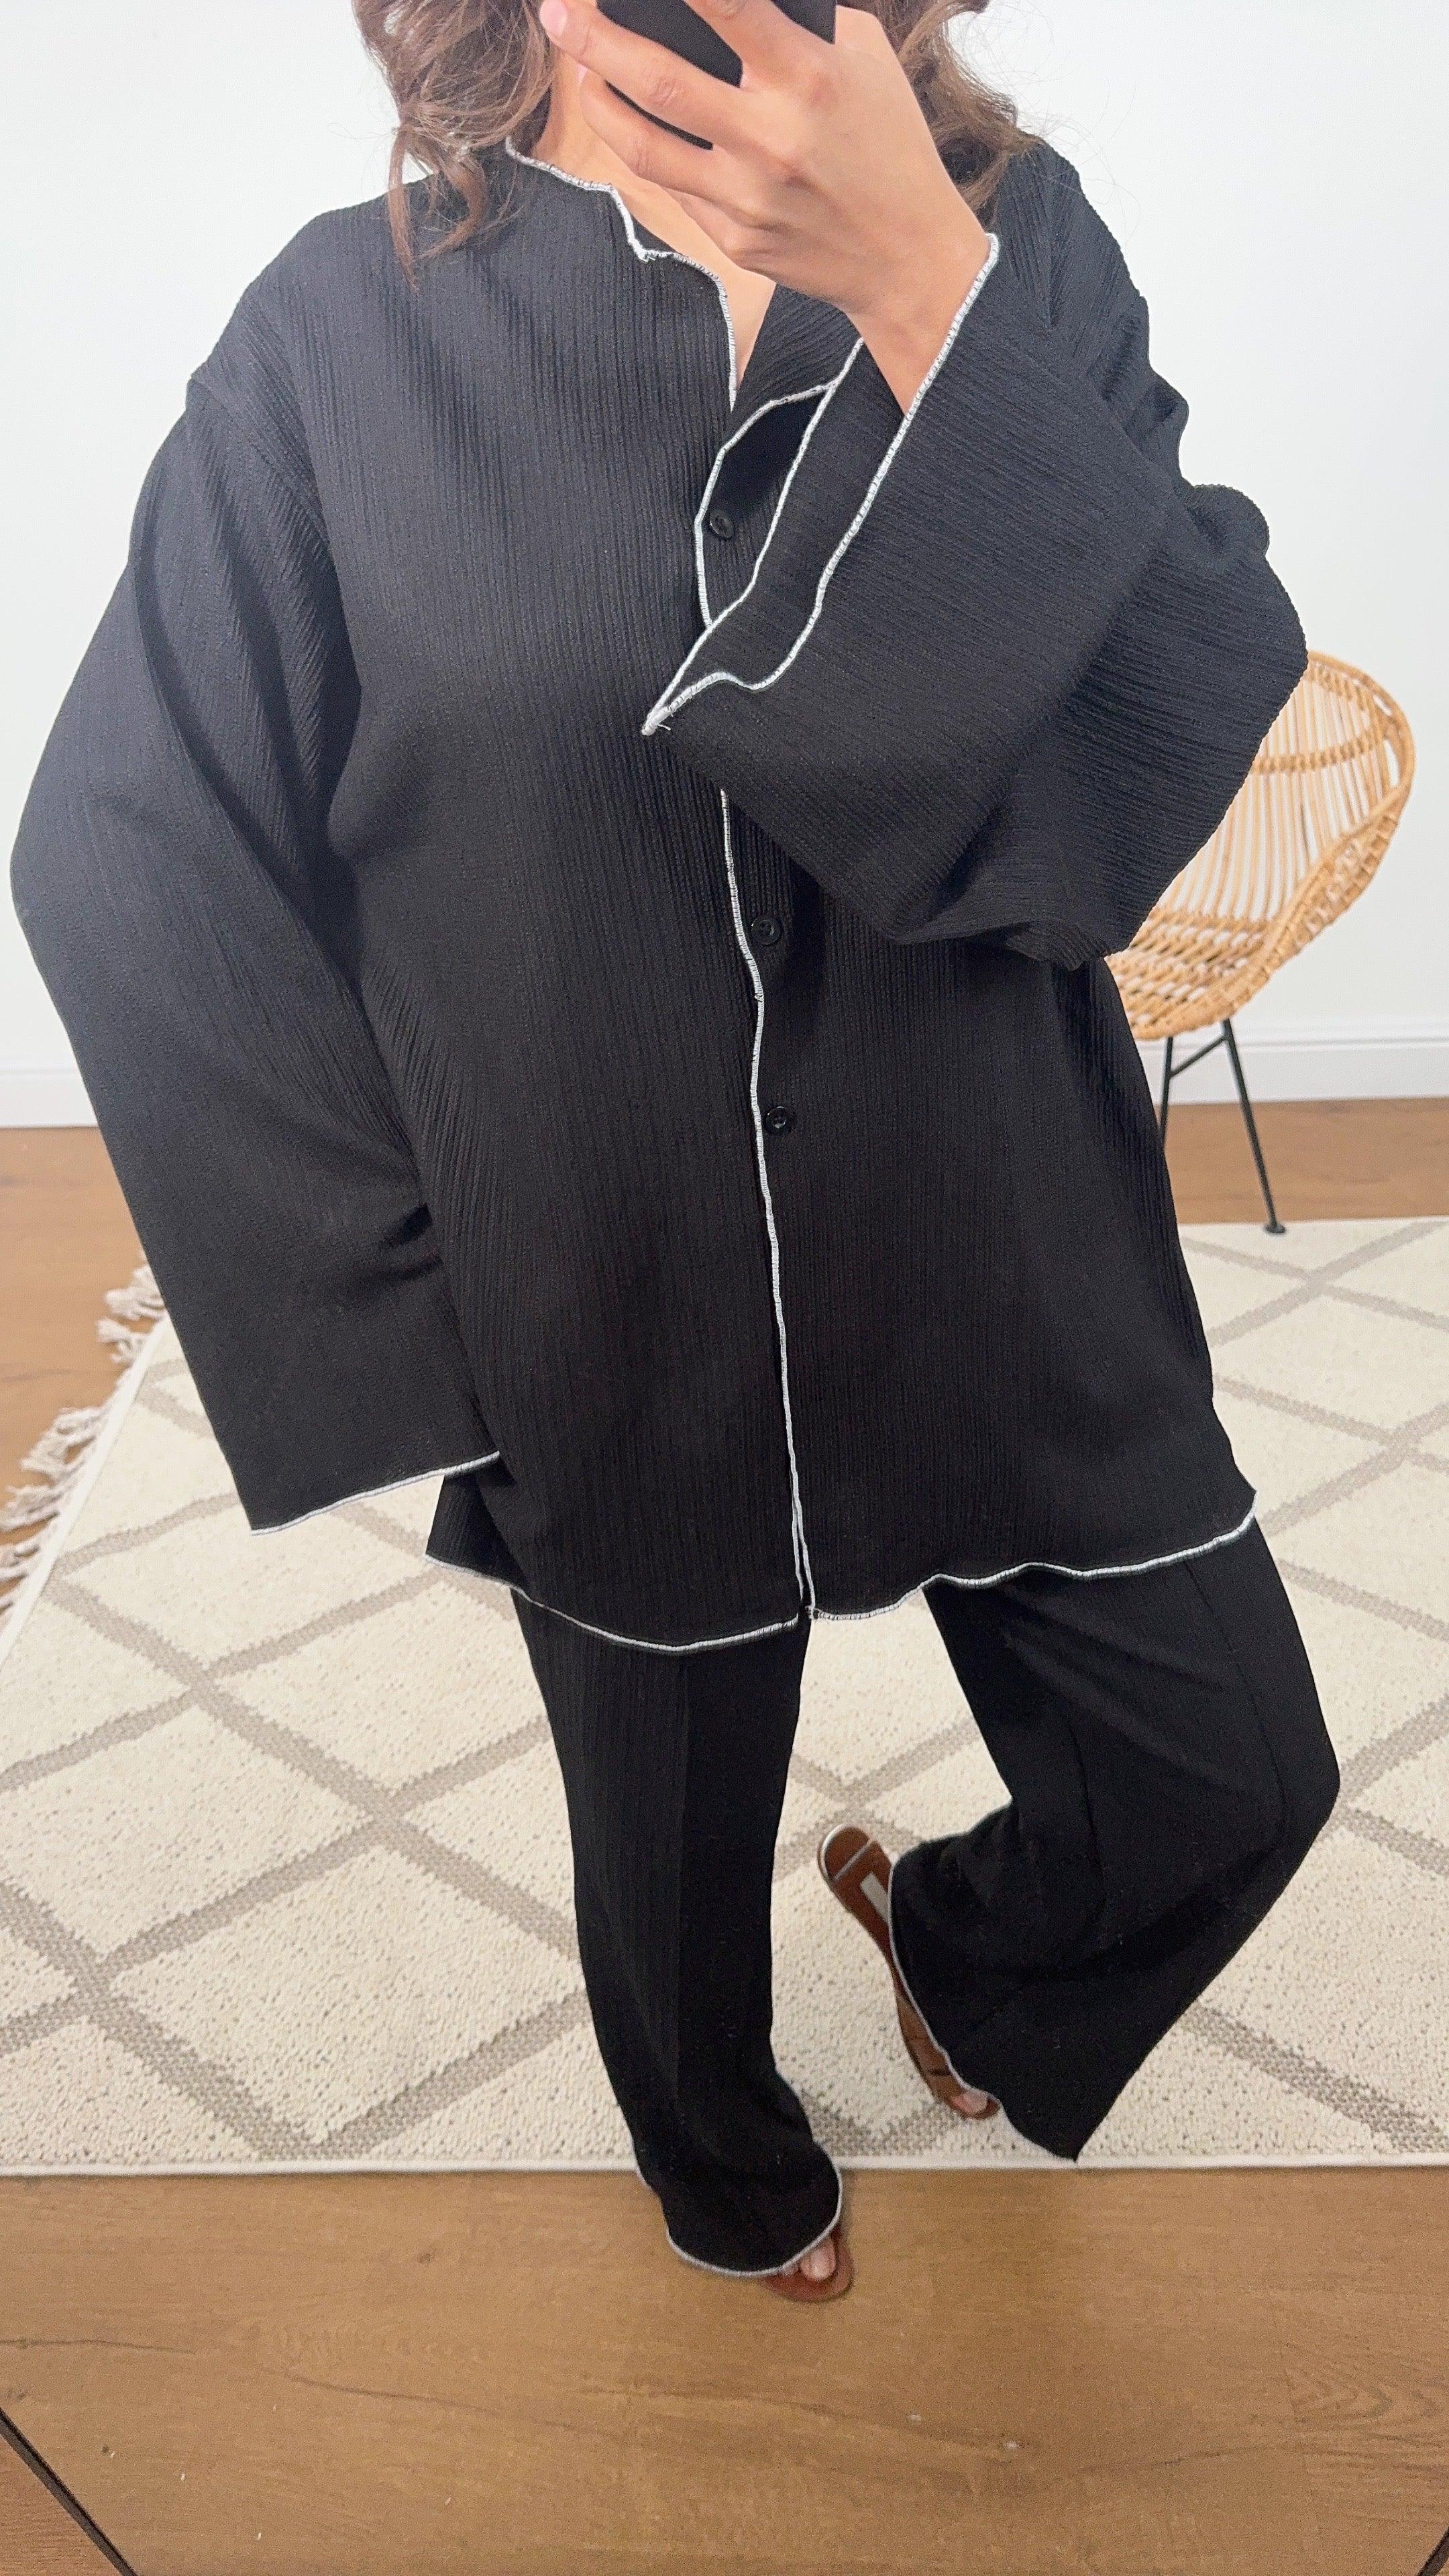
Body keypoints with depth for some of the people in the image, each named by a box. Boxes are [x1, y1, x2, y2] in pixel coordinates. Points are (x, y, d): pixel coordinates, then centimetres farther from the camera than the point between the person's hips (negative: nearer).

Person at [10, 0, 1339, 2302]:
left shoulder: (1011, 242, -7)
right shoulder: (347, 334, -11)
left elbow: (1197, 720, -19)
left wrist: (924, 293, -30)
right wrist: (399, 1286, -11)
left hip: (1013, 1273, 2)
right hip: (619, 1323, -1)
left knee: (1240, 1775, 13)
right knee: (674, 1859, 22)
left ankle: (960, 1942, 49)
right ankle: (732, 2172, 59)